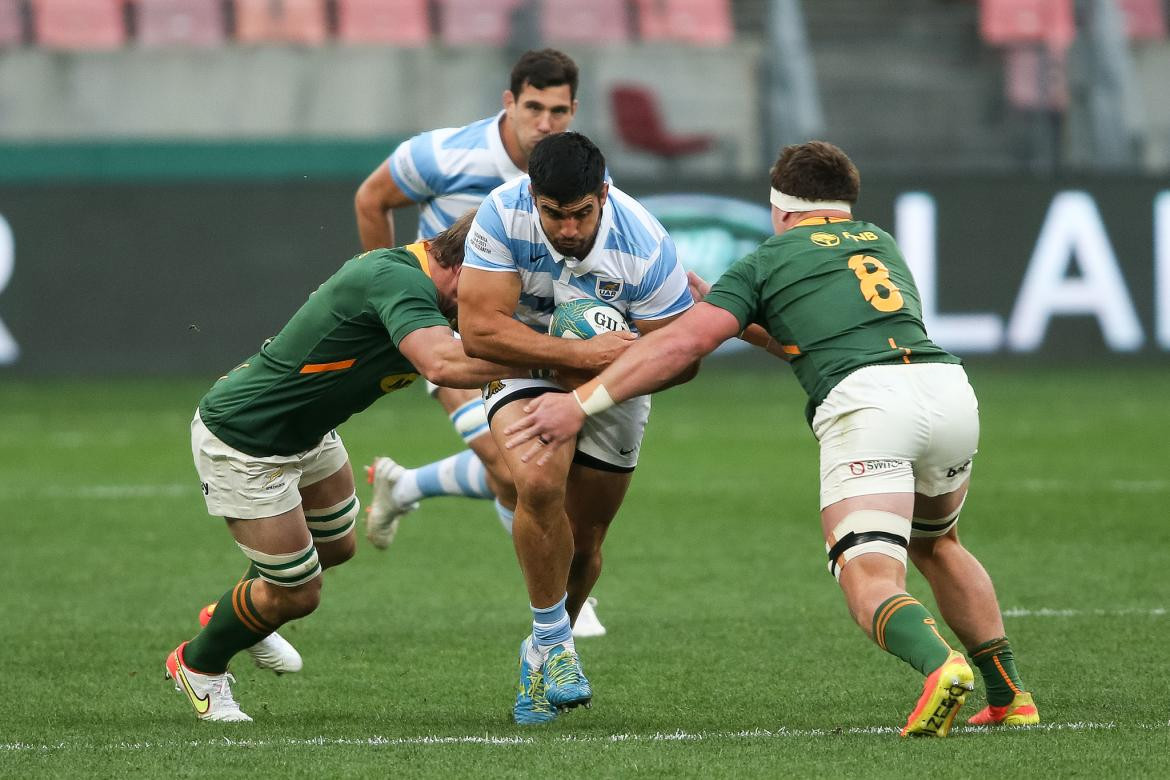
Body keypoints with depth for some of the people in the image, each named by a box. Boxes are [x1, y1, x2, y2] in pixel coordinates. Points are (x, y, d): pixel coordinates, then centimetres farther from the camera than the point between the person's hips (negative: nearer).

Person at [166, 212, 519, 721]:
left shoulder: (411, 273, -3)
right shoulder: (396, 280, -34)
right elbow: (444, 364, -48)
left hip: (305, 431, 10)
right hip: (240, 442, -10)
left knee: (335, 545, 28)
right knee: (297, 593, 2)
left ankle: (237, 618, 54)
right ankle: (197, 665, 30)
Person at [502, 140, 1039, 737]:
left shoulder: (768, 260, 17)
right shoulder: (882, 244, 33)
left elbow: (686, 340, 4)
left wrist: (582, 402, 5)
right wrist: (718, 300, 49)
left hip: (862, 402, -5)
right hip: (948, 386, 5)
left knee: (869, 578, -10)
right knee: (937, 545, 29)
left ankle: (939, 664, -40)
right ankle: (1009, 694, 23)